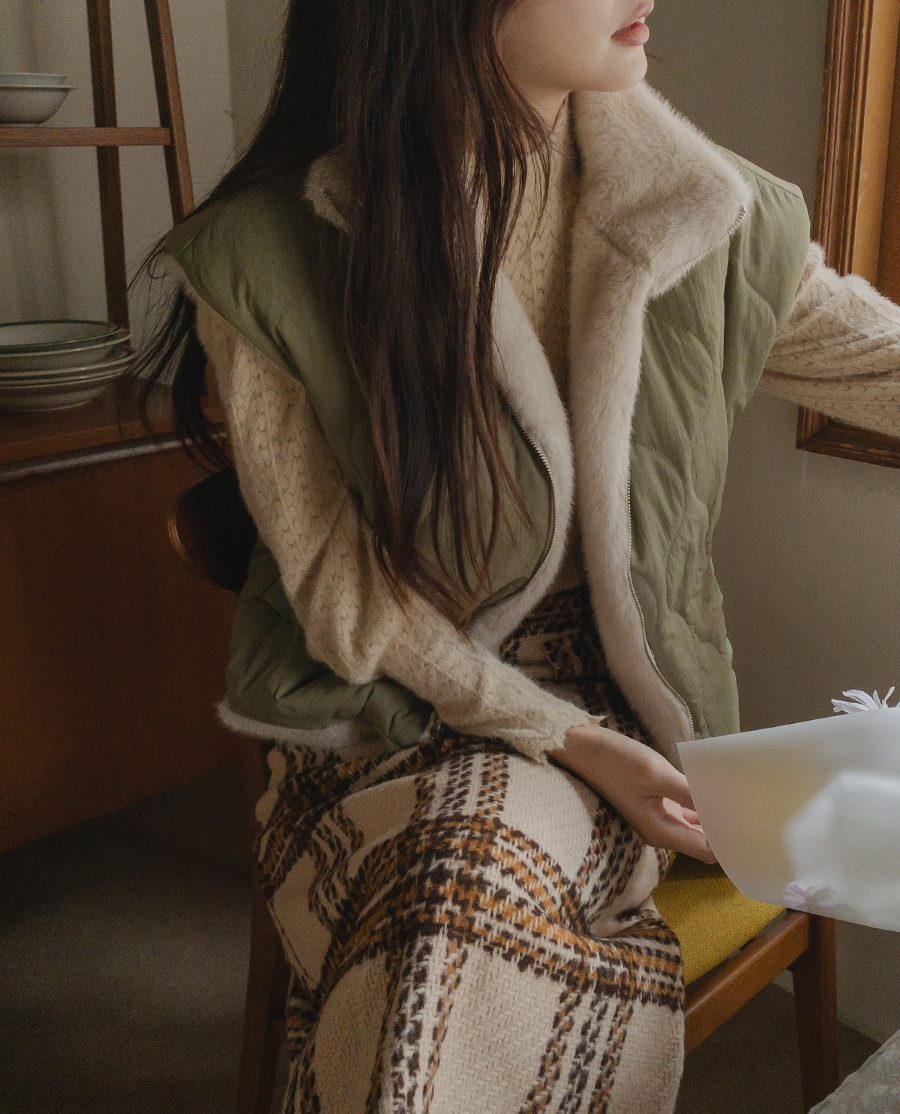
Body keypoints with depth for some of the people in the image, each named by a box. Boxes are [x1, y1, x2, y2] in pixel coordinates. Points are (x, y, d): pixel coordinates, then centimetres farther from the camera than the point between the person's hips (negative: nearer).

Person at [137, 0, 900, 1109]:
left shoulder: (690, 207, -4)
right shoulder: (269, 254, -13)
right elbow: (345, 594, -9)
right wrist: (563, 738, -14)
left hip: (615, 704, 2)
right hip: (385, 715, -1)